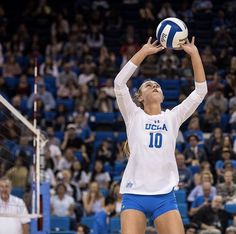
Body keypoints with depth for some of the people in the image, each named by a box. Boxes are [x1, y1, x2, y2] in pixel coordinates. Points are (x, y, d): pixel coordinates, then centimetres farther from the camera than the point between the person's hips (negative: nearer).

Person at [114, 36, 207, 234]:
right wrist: (144, 51, -11)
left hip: (165, 196, 2)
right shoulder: (134, 116, 6)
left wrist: (194, 53, -3)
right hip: (134, 194, -2)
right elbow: (119, 82, -8)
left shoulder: (173, 117, 11)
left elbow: (200, 91, 5)